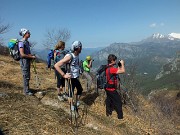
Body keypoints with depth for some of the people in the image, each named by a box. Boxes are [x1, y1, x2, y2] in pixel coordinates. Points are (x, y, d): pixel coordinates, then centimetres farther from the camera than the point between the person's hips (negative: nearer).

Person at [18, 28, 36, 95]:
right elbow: (22, 54, -21)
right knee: (26, 76, -3)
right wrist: (31, 57, -15)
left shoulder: (27, 42, 13)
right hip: (24, 61, -9)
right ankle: (26, 91, 7)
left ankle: (26, 89, 27)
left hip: (28, 60, 9)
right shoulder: (21, 42, -15)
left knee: (27, 76, 15)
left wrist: (32, 55, 4)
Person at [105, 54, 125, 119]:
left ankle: (108, 113, 38)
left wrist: (119, 66, 5)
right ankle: (120, 116, 16)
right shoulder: (111, 69, -27)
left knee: (109, 100, 22)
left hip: (108, 88, 9)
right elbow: (123, 71, -29)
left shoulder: (107, 68, 4)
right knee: (118, 102, 5)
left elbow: (117, 71, 15)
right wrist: (122, 64, -14)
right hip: (111, 89, -9)